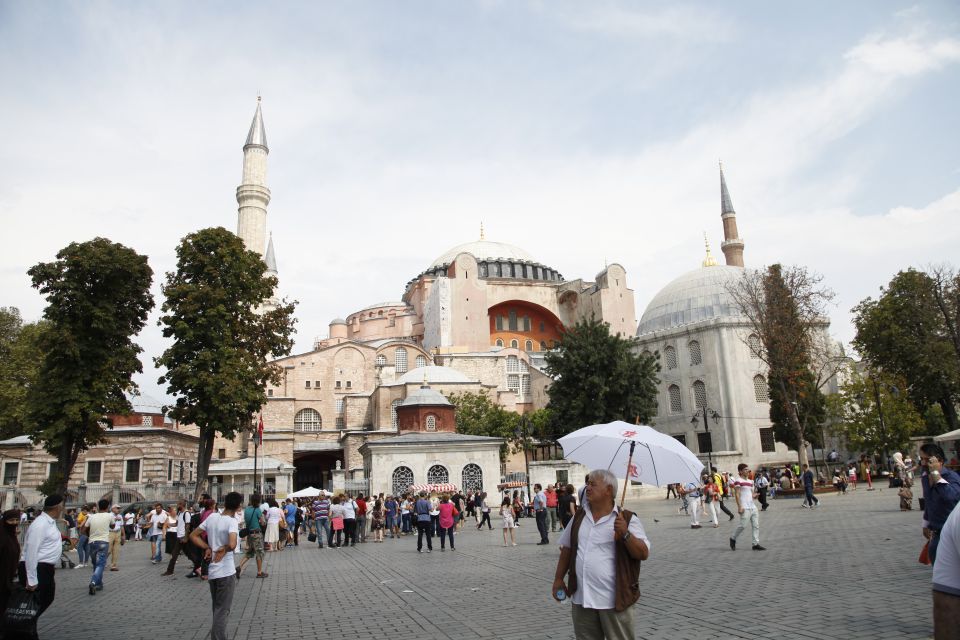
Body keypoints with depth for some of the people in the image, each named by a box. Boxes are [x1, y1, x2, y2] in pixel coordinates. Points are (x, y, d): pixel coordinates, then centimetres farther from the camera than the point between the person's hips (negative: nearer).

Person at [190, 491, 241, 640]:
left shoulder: (212, 517, 2)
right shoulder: (232, 521, -17)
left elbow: (193, 536, 9)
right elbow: (232, 545, -32)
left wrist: (208, 548, 4)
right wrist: (223, 549, -12)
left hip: (212, 572, 7)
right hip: (226, 572, -7)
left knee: (217, 609, 20)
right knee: (223, 611, 2)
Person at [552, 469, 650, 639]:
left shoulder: (627, 519, -5)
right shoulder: (579, 516, 8)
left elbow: (644, 554, -11)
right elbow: (567, 548, 16)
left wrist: (626, 534, -25)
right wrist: (558, 579, 13)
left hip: (615, 601, -4)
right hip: (581, 599, 4)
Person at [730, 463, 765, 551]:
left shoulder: (750, 481, 17)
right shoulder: (738, 481, -7)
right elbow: (737, 494, -12)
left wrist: (754, 495, 1)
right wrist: (739, 507, -18)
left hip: (753, 506, 8)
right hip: (745, 507, -8)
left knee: (756, 525, 4)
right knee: (743, 525, -10)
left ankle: (756, 544, 8)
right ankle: (733, 539, 10)